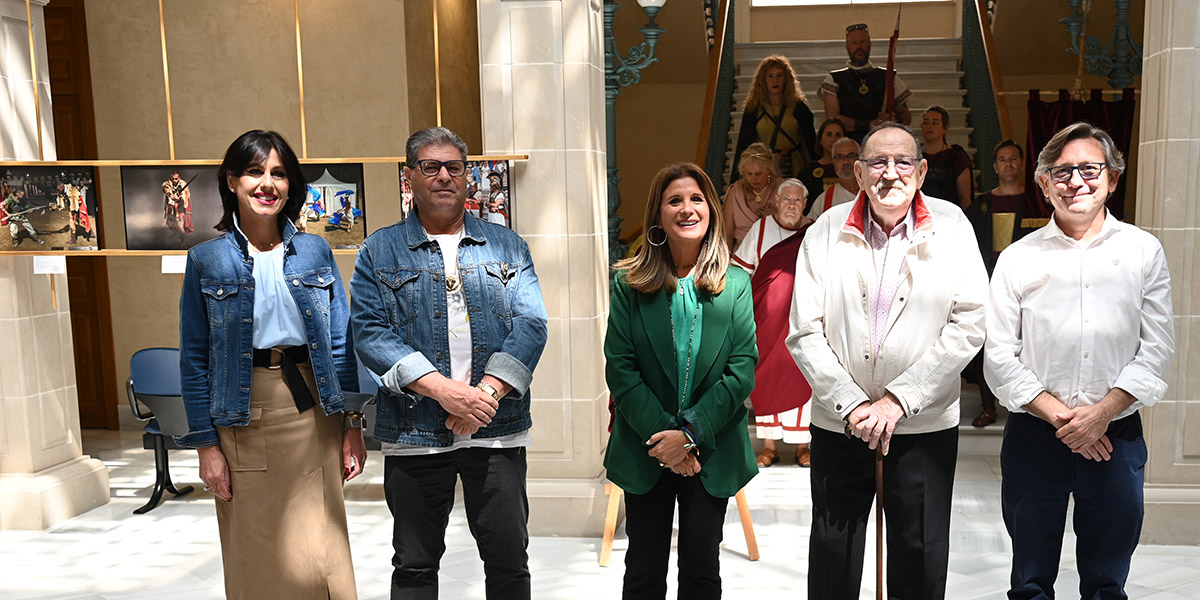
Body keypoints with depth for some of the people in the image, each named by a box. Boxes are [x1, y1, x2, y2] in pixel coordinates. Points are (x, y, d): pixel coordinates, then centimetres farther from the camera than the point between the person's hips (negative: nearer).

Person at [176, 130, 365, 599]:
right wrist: (206, 443, -4)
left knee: (320, 554, 6)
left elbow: (341, 342, 6)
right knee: (257, 558, 8)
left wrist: (353, 424, 2)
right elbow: (194, 358, 2)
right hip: (243, 418, -1)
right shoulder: (206, 259, 1)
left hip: (313, 410, 1)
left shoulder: (315, 251, 5)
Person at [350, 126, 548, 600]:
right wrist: (444, 390, -18)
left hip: (498, 429, 1)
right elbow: (369, 332, -6)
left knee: (509, 561, 9)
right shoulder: (379, 252, 5)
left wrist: (487, 391, -16)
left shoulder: (507, 246, 9)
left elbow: (531, 325, 0)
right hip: (414, 432, 0)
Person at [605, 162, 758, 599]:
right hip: (645, 453, 0)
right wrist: (661, 434, -15)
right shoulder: (629, 283, -2)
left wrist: (690, 433, -15)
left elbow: (743, 369, -7)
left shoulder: (736, 283, 0)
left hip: (712, 450, 0)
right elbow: (619, 368, -6)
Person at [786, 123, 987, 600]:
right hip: (838, 422, 1)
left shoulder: (951, 228, -3)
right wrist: (851, 404, -13)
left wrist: (898, 401, -15)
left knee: (920, 561, 13)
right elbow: (804, 333, -5)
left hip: (925, 424, 0)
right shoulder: (825, 232, -2)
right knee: (833, 557, 14)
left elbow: (968, 327, -9)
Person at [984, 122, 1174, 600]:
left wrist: (1102, 412, -12)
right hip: (1034, 435, -1)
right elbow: (998, 356, -2)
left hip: (1116, 435, 1)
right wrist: (1059, 415, -11)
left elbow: (1157, 347, -1)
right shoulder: (1018, 259, 1)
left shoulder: (1144, 251, 4)